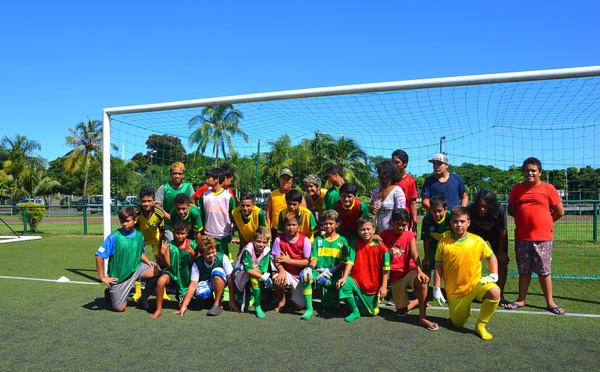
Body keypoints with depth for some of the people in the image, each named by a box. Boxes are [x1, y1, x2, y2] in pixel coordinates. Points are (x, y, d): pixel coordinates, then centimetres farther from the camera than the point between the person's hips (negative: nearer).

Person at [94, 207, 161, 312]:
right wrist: (102, 277, -16)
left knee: (156, 271, -22)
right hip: (118, 277, -3)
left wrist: (148, 261, -6)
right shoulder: (114, 237, -16)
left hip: (136, 269, 3)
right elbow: (99, 255, -16)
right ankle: (109, 294, 34)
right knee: (119, 308, -1)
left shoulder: (139, 236, -2)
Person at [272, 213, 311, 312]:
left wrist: (288, 260, -18)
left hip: (301, 275, 0)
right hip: (286, 272, 0)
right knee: (277, 280, -35)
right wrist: (282, 271, -28)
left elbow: (307, 262, -12)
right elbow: (276, 260, -8)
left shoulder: (305, 240, -11)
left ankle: (294, 290, 31)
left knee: (300, 306, -5)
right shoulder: (279, 240, -8)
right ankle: (282, 300, -1)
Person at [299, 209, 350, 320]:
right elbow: (314, 258, 7)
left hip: (334, 275, -1)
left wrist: (331, 270, -13)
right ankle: (309, 309, -23)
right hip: (319, 272, 1)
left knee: (330, 305, -14)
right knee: (305, 274, -33)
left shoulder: (342, 241, 7)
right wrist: (310, 268, -15)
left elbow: (344, 262, 0)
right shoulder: (318, 240, 14)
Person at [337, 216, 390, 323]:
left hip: (374, 285, 0)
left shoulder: (381, 247, -11)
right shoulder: (356, 244, -4)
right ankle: (355, 311, -7)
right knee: (344, 285, -30)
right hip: (357, 280, 1)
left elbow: (385, 269, -8)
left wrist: (383, 286, -10)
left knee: (371, 312, 5)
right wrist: (344, 277, -23)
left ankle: (360, 301, 39)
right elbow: (350, 262, -10)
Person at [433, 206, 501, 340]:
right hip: (454, 290, 0)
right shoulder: (443, 243, -8)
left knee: (494, 292, -30)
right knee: (457, 323, 5)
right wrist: (436, 288, -6)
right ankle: (464, 308, 42)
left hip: (475, 283, 0)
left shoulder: (477, 241, -6)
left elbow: (491, 257, 8)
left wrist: (494, 275, -6)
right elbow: (438, 266, -3)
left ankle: (480, 325, -9)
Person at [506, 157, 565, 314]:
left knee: (544, 271, 4)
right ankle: (521, 300, 21)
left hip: (542, 238, -3)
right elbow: (511, 209, 16)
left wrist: (543, 222, 9)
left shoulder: (548, 188, -3)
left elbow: (560, 212, 2)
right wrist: (525, 219, 7)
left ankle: (550, 302, 16)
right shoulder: (517, 189, 6)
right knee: (524, 270, 12)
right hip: (521, 237, 3)